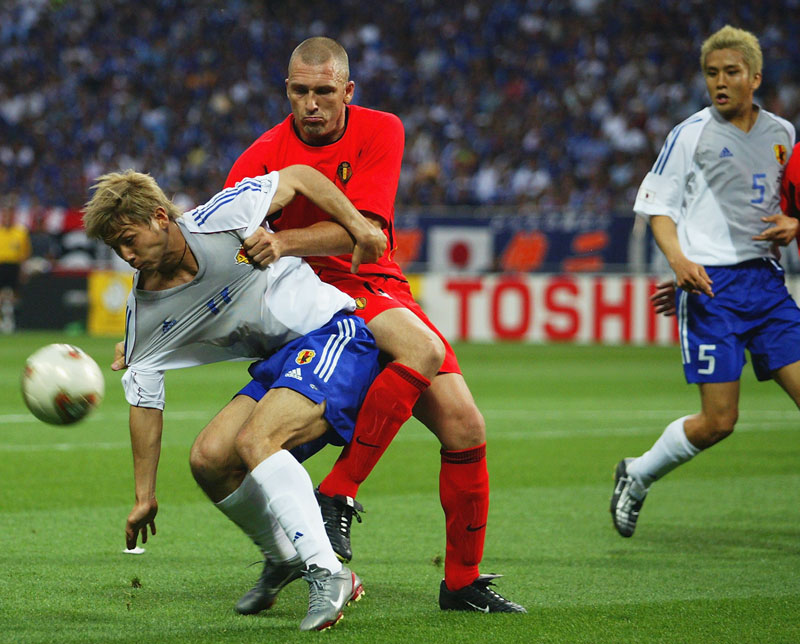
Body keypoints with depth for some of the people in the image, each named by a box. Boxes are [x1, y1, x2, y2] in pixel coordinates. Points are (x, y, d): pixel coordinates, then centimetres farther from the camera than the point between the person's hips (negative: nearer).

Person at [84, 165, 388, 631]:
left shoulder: (221, 218, -17)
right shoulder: (146, 311, 0)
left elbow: (297, 176, -4)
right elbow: (143, 396, 5)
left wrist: (359, 226, -11)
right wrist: (145, 495, 8)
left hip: (334, 335, -7)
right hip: (278, 362, 7)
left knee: (255, 440, -26)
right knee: (209, 458, -6)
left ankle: (326, 573, -31)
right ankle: (288, 559, 16)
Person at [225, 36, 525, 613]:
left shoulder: (381, 132, -1)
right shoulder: (265, 156, -6)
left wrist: (282, 243, -30)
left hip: (384, 287, 5)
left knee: (465, 427, -6)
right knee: (423, 349, -34)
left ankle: (463, 581, 9)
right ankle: (336, 497, -31)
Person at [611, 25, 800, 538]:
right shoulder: (691, 134, 0)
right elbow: (658, 206, 1)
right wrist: (679, 259, -16)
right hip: (711, 283, -4)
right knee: (718, 421, -8)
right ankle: (636, 476, 17)